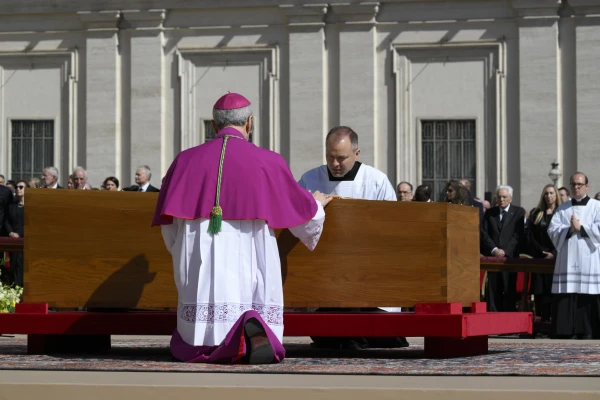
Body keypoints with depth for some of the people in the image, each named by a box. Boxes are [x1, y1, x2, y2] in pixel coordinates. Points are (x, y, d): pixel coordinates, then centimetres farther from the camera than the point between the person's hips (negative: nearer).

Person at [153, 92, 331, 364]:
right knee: (266, 350, 8)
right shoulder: (268, 163, 3)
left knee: (189, 349, 13)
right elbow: (302, 210, 16)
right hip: (250, 266, -1)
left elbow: (170, 229, 10)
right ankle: (254, 330, -29)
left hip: (201, 270, 1)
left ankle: (207, 344, -23)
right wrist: (316, 204, 40)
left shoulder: (186, 161, 6)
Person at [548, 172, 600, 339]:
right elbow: (553, 230, 5)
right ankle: (567, 332, -2)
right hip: (568, 260, 3)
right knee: (566, 297, -4)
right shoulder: (563, 209, 16)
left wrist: (580, 227, -10)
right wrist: (569, 230, -11)